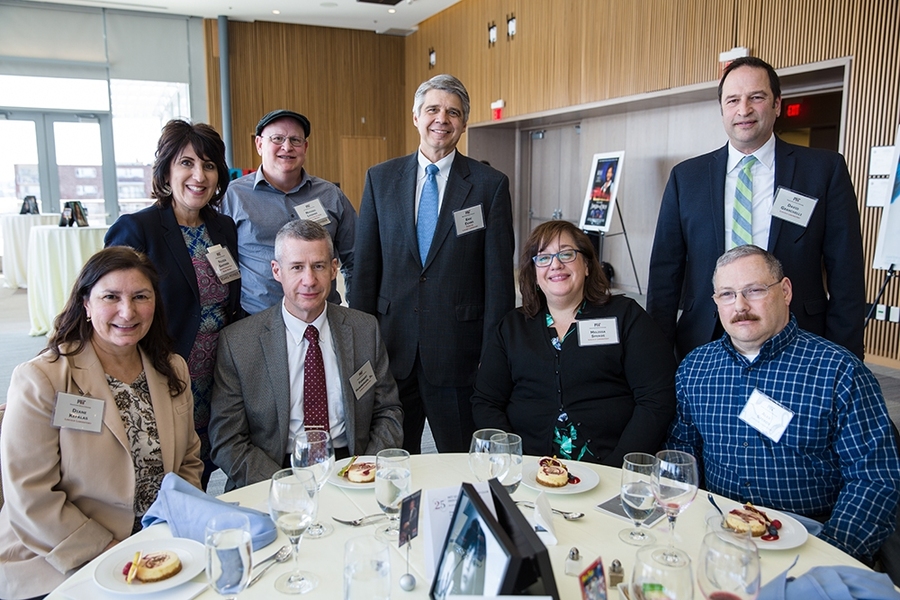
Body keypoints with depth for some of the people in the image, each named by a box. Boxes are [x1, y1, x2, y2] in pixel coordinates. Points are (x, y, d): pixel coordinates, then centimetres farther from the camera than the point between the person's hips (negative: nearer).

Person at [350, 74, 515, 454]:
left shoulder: (490, 185, -1)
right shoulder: (380, 178, 6)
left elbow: (499, 277, -2)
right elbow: (365, 265, 6)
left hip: (458, 350, -2)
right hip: (392, 348, 2)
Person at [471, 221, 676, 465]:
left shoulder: (626, 315, 8)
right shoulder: (511, 326, 15)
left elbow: (657, 400, 0)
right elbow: (485, 402, 10)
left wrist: (615, 469, -12)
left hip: (605, 470, -1)